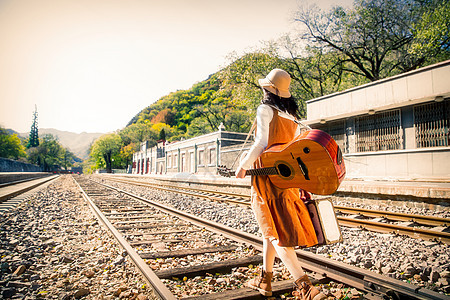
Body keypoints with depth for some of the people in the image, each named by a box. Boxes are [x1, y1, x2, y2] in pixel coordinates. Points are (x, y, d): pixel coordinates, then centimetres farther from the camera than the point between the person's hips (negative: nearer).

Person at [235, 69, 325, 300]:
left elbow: (261, 142, -16)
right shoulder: (291, 115, 15)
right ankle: (264, 280, 28)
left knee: (274, 230, -4)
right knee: (270, 228, 17)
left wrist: (243, 166, -5)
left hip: (268, 175, -8)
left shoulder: (265, 109, -6)